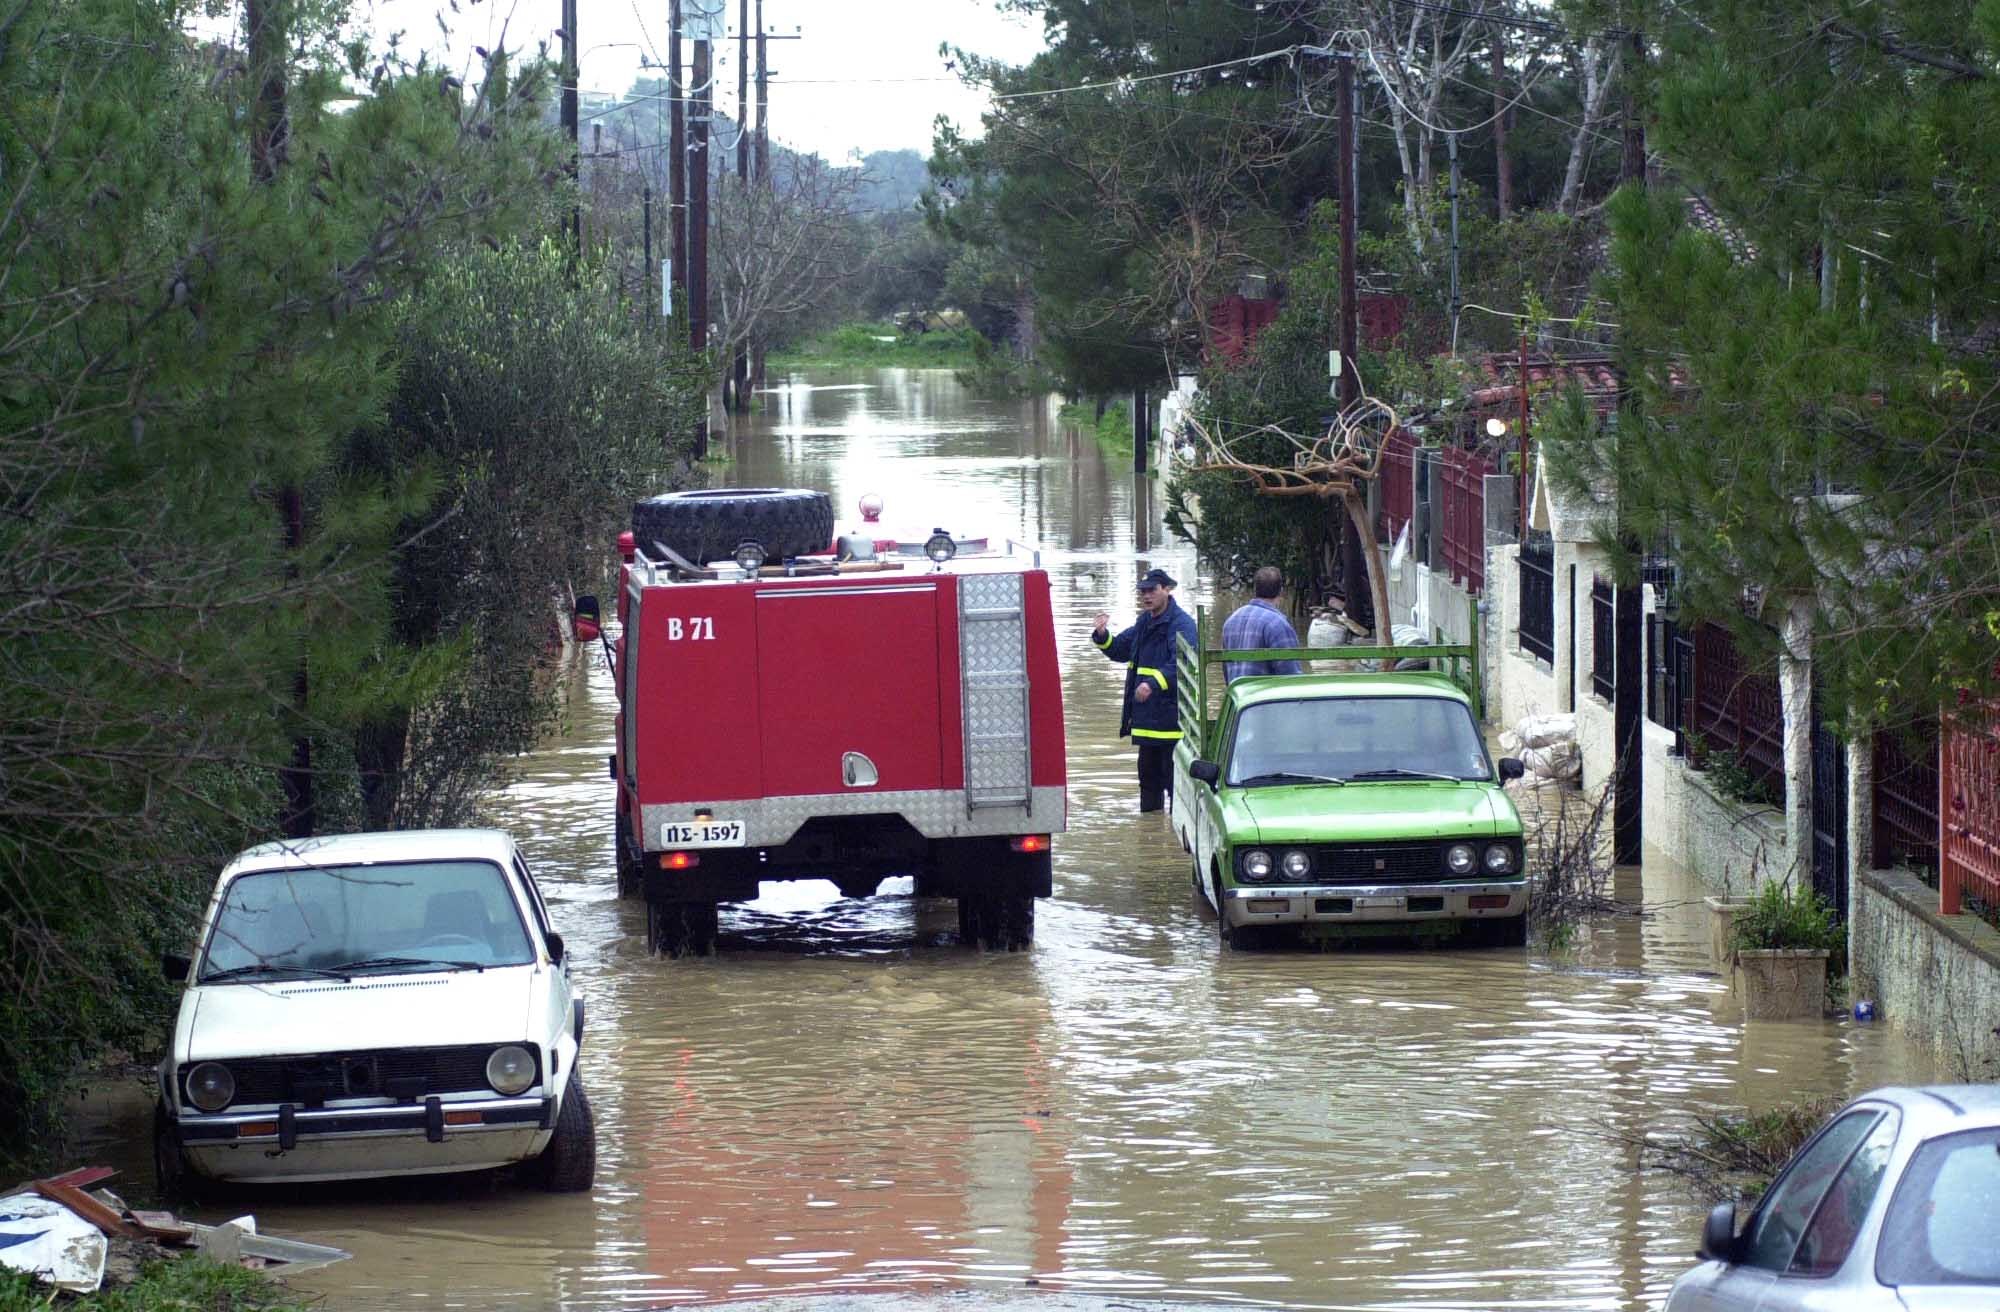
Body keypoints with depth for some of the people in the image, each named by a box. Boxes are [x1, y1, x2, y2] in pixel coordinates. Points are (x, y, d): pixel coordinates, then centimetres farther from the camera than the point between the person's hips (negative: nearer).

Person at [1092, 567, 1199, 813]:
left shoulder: (1181, 624, -14)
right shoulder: (1145, 622, 16)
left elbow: (1181, 664, -27)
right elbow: (1120, 650, 23)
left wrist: (1154, 684, -39)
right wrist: (1102, 636, 3)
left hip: (1172, 717, -10)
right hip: (1146, 719, 10)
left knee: (1173, 776, -7)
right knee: (1148, 774, 18)